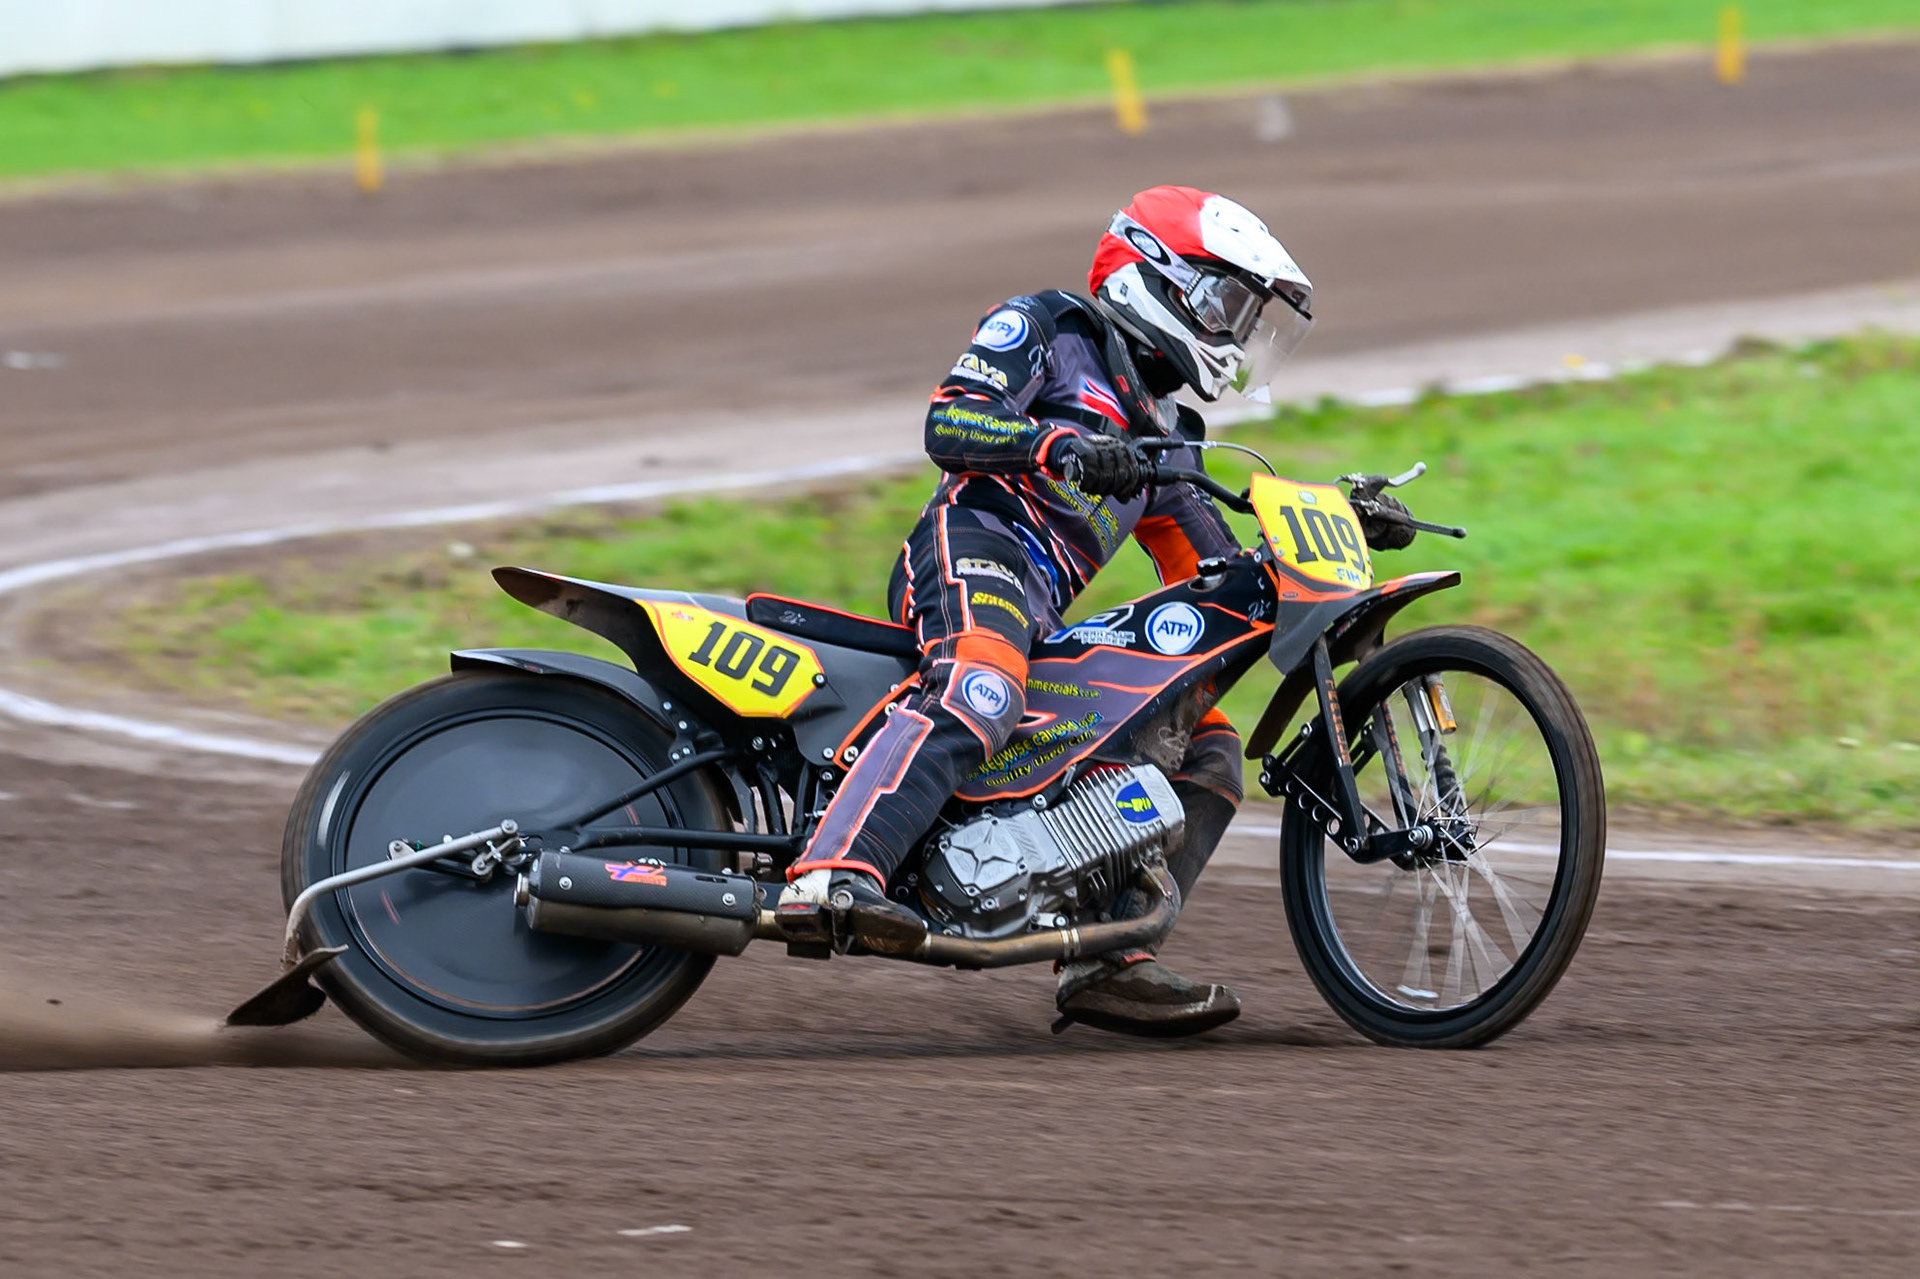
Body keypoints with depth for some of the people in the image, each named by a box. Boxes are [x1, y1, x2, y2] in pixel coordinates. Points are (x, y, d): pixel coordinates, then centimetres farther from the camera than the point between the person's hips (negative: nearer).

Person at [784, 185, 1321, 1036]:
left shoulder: (1163, 433, 33)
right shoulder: (1045, 329, 11)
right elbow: (949, 428, -4)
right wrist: (1058, 447, -22)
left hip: (1050, 616, 9)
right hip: (977, 547, -9)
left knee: (1209, 749, 5)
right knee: (977, 697, -38)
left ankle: (1105, 962, -4)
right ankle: (833, 877, -57)